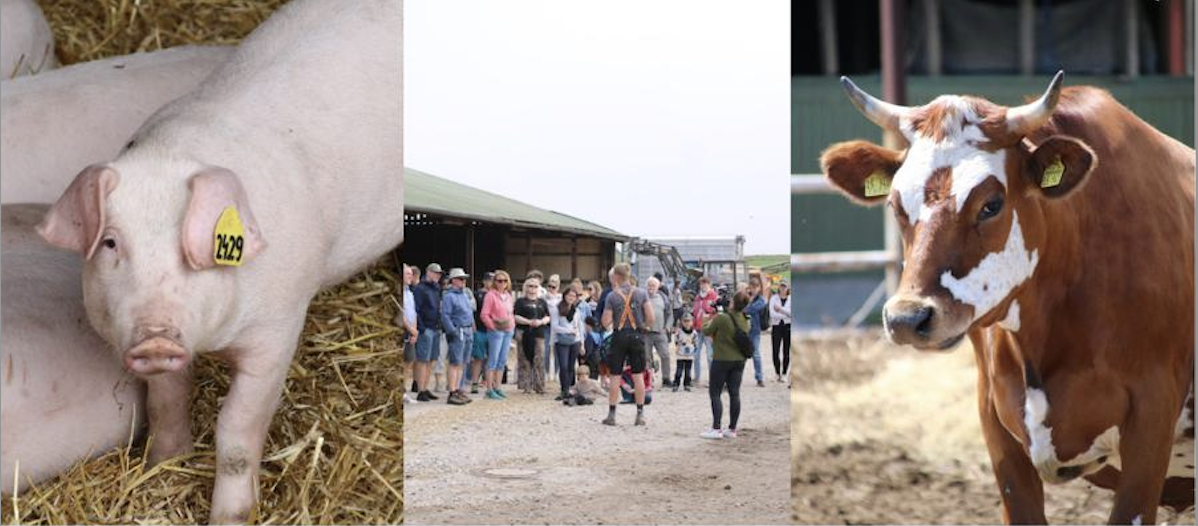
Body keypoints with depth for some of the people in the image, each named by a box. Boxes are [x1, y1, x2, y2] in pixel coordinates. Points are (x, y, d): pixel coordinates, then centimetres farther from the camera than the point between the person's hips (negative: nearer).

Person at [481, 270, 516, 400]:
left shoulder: (508, 296, 14)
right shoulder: (491, 295, -8)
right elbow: (484, 315, -11)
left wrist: (512, 325, 10)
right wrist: (493, 326, -12)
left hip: (508, 331, 7)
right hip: (496, 331, -7)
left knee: (502, 361, 10)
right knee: (493, 361, -5)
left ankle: (497, 387, 17)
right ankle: (489, 390, -3)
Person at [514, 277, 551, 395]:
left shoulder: (542, 302, 18)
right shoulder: (521, 301, 5)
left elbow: (547, 317, 14)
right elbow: (516, 317, -5)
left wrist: (541, 322, -7)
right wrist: (529, 322, -16)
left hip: (539, 334, 3)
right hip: (524, 334, -3)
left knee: (539, 361, -1)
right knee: (525, 361, -3)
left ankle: (539, 386, 3)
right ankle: (526, 386, 1)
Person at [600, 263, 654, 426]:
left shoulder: (612, 296, -7)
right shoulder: (641, 293, -1)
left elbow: (606, 322, -7)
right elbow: (651, 318, -3)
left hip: (619, 336, -2)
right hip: (636, 336, 2)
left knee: (614, 376, 5)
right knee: (638, 376, 7)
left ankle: (611, 414, 7)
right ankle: (640, 414, 8)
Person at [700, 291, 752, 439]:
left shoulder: (721, 318, -19)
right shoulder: (745, 321, 0)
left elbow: (707, 331, -7)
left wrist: (708, 324, 15)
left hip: (722, 360, -6)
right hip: (739, 360, 6)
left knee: (715, 393, 2)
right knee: (734, 394, 9)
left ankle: (716, 429, -4)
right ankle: (732, 429, 13)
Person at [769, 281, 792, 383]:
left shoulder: (791, 299, 4)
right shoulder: (774, 298, 4)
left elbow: (791, 313, -8)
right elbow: (772, 313, -8)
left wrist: (780, 309, -13)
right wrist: (785, 315, -13)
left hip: (788, 327, 0)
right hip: (776, 326, 0)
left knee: (786, 352, 1)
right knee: (775, 351, -3)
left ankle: (784, 374, 9)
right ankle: (777, 373, 12)